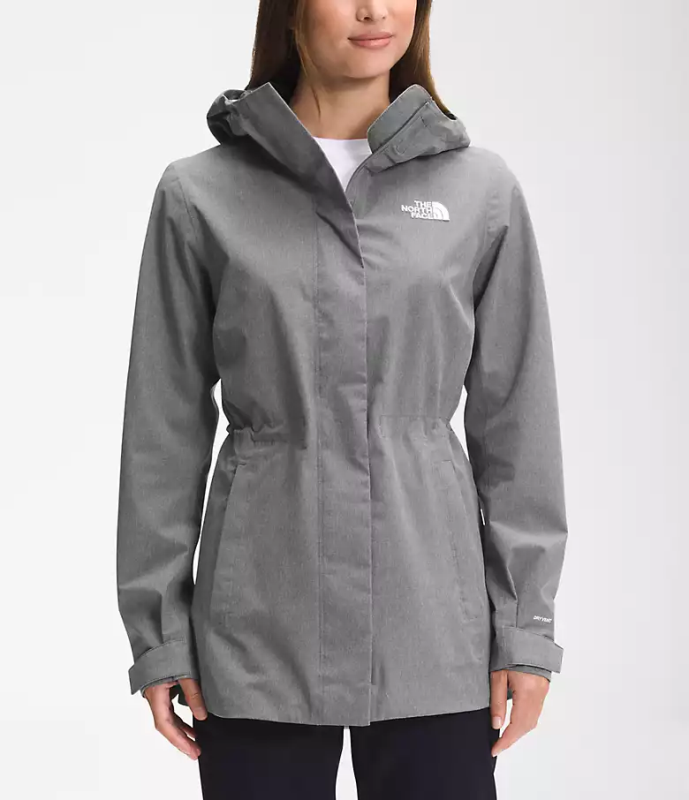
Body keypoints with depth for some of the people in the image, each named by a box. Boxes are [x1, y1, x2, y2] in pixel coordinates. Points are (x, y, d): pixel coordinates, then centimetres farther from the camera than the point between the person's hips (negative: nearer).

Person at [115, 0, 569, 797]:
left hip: (433, 626, 1)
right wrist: (158, 630, 0)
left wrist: (526, 624, 1)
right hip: (260, 634, 0)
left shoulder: (483, 191, 3)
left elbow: (514, 422, 4)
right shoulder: (200, 194, 0)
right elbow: (167, 429, 2)